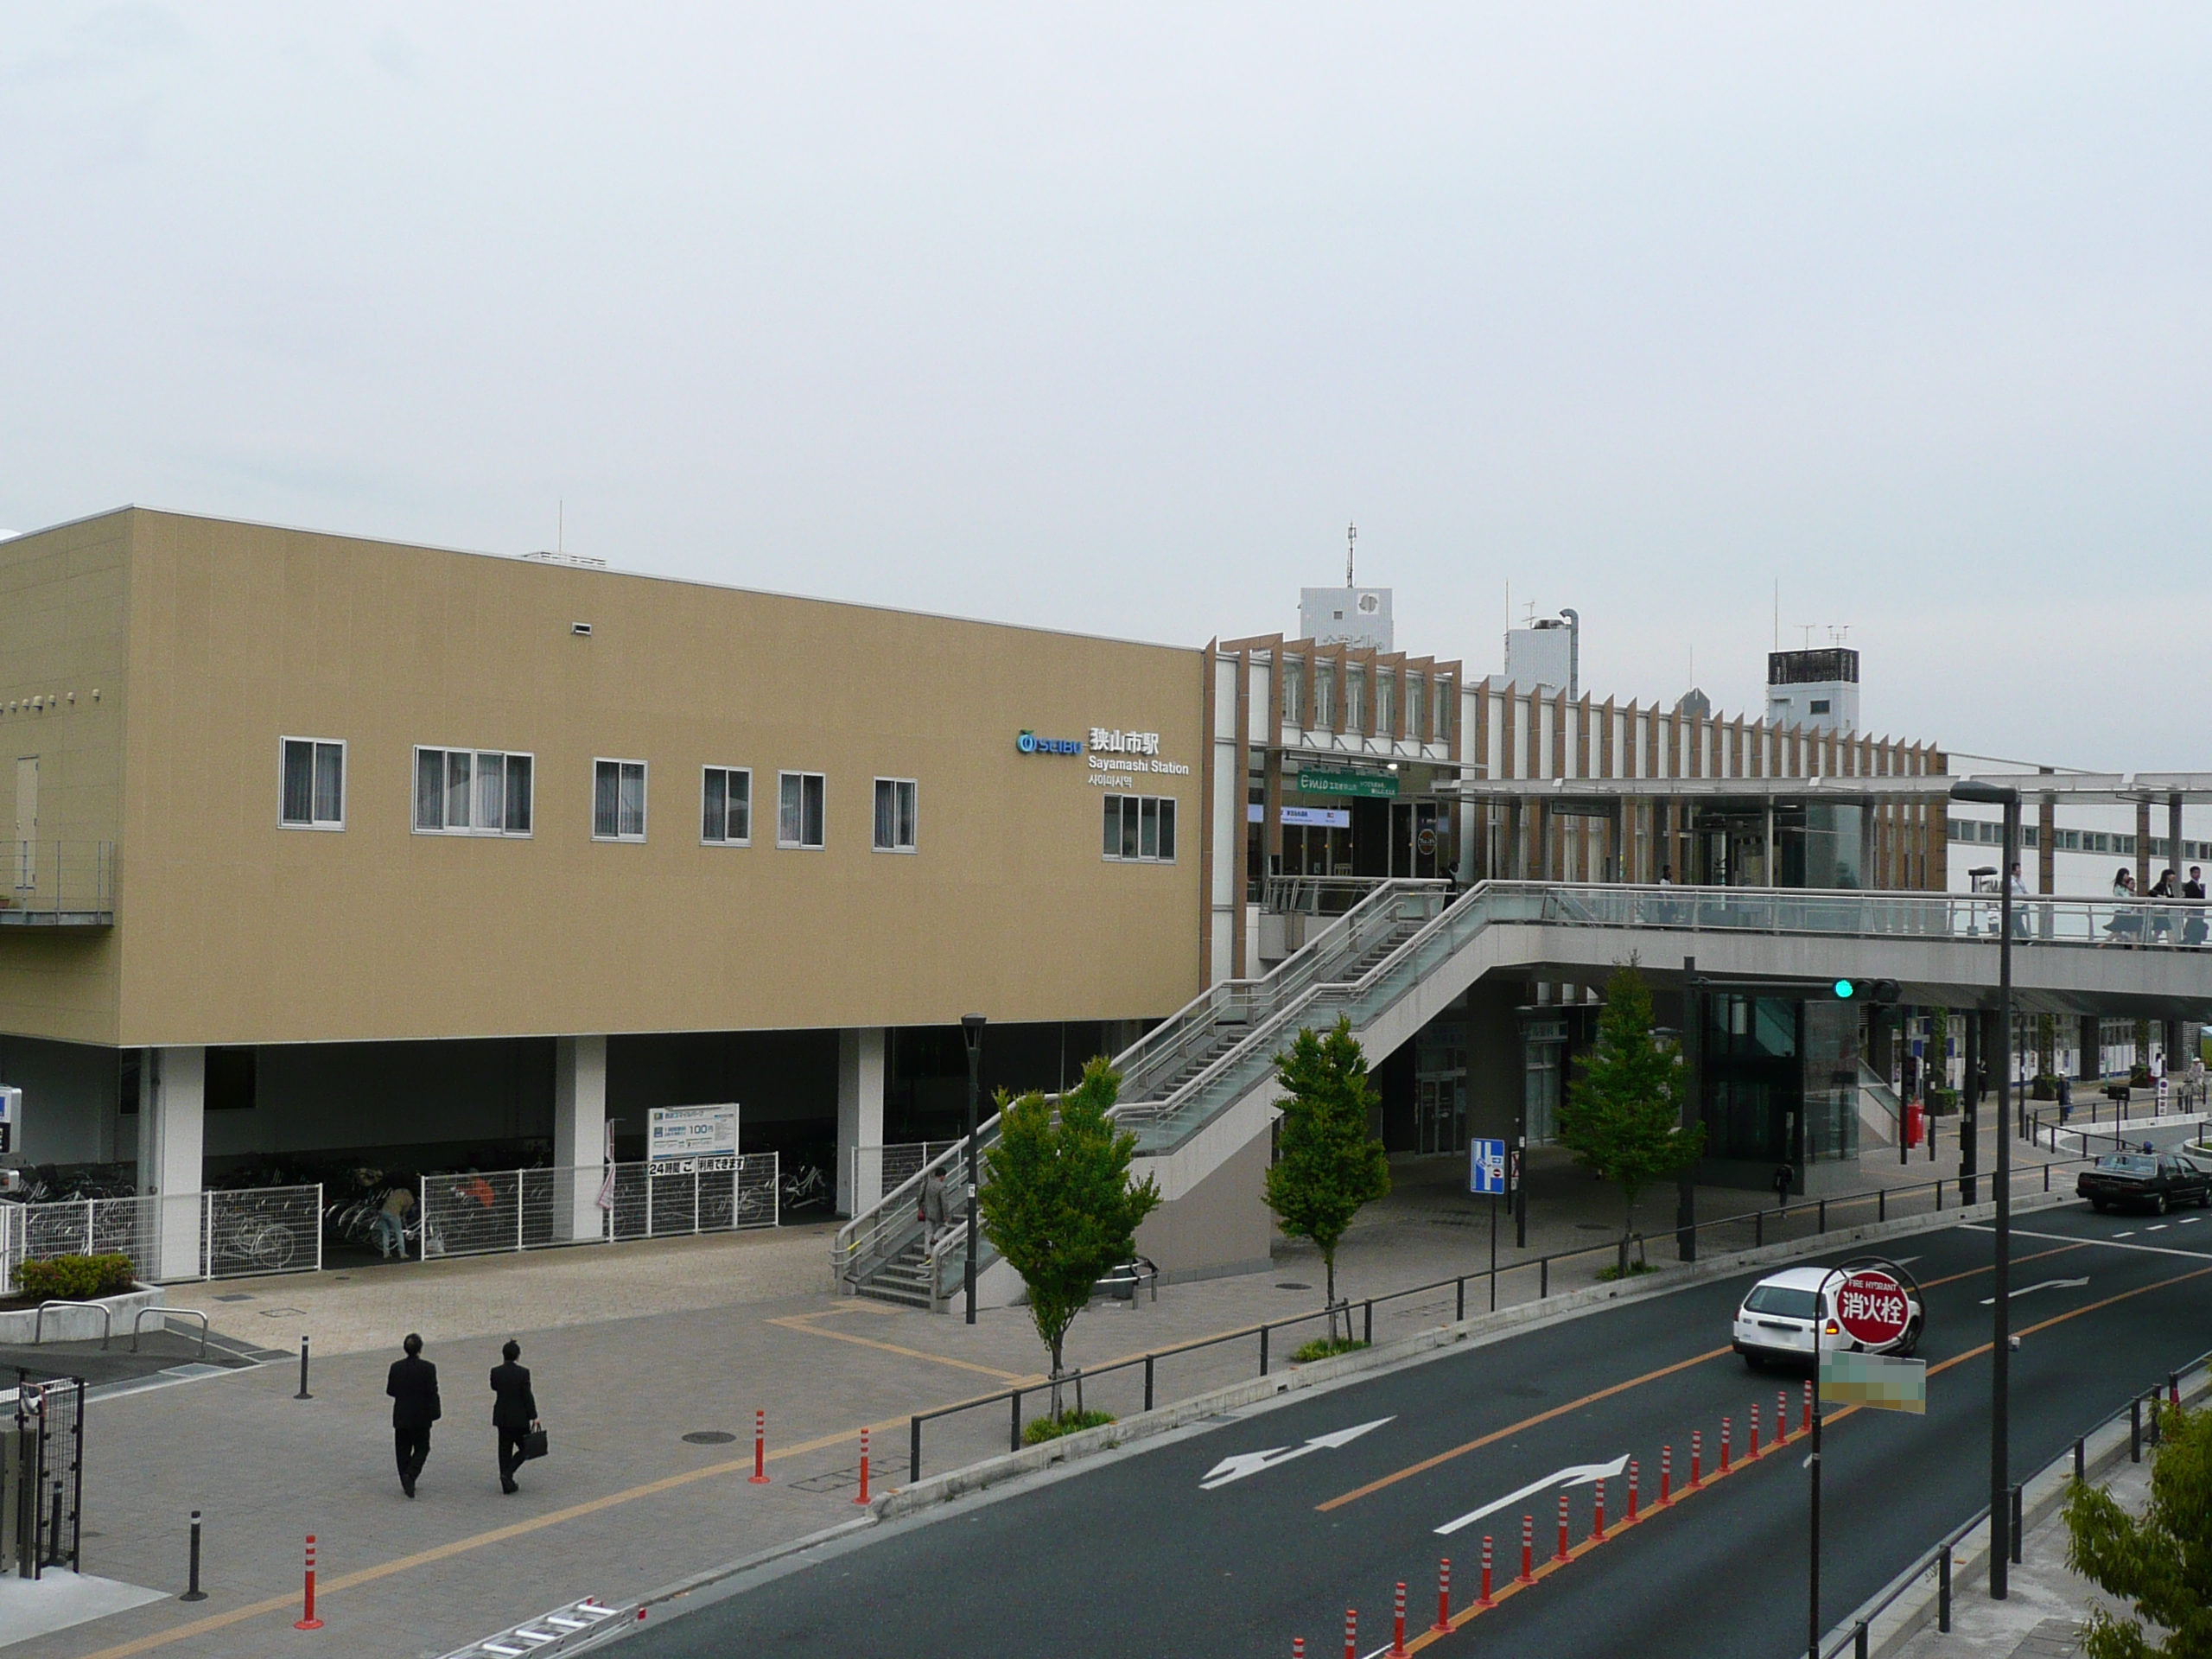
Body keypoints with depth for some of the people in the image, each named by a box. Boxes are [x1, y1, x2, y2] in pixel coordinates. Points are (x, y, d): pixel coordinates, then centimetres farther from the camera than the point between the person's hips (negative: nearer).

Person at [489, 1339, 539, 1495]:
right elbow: (528, 1396, -12)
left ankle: (507, 1484, 13)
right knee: (524, 1447, 11)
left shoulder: (496, 1372, -6)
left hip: (502, 1417, 4)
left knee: (505, 1448, 12)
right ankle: (507, 1474, -9)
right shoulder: (523, 1373, -14)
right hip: (519, 1417, -4)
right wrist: (533, 1417, -5)